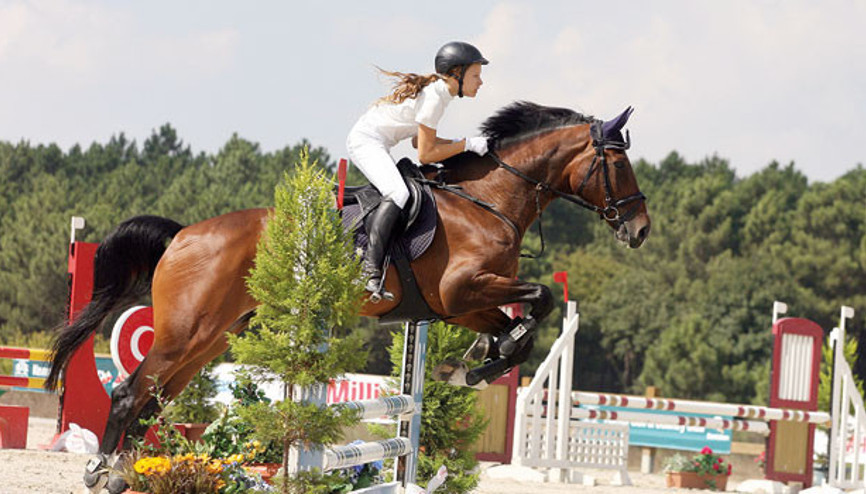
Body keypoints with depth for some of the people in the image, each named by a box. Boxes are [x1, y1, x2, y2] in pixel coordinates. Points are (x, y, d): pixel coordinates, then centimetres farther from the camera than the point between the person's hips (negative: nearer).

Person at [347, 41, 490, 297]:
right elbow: (425, 154, -18)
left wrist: (459, 143, 7)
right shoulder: (434, 97, -19)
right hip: (366, 140, -11)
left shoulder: (437, 90, 11)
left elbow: (420, 140, 18)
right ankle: (371, 271, -35)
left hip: (375, 145, 11)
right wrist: (466, 144, -14)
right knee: (398, 194, -28)